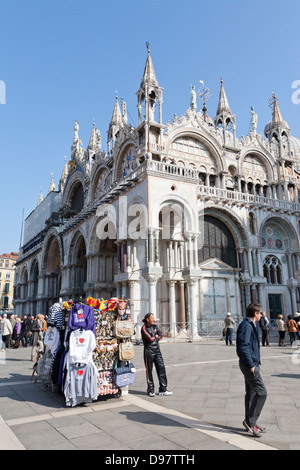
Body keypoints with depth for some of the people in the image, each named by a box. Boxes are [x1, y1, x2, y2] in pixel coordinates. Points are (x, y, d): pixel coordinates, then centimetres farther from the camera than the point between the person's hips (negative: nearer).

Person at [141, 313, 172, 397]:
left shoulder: (155, 326, 10)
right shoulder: (144, 328, -10)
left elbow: (160, 336, 5)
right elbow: (150, 339, -18)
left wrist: (154, 338, -11)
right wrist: (156, 337, -1)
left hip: (157, 349, 6)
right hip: (148, 350, -6)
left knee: (161, 368, 2)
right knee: (149, 370, 2)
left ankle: (163, 389, 10)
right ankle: (150, 390, 16)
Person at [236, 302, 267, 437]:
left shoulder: (252, 325, 14)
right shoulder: (246, 326, -18)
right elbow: (243, 347, -24)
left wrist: (254, 363, 16)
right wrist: (251, 365, -21)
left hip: (252, 364, 10)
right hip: (249, 364, -10)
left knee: (251, 393, 15)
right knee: (261, 392, -7)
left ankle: (250, 422, 25)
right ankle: (250, 421, 2)